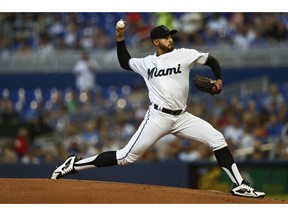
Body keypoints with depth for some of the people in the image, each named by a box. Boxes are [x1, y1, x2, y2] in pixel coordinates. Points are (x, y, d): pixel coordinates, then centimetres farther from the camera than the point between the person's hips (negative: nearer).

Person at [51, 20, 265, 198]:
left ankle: (239, 185, -6)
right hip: (158, 117, -2)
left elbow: (212, 60, 12)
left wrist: (219, 80, -4)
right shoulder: (146, 63, 9)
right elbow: (125, 62, 27)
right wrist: (120, 39, 14)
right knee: (127, 156, -8)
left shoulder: (185, 55, 5)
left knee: (217, 138, -11)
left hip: (182, 117, 2)